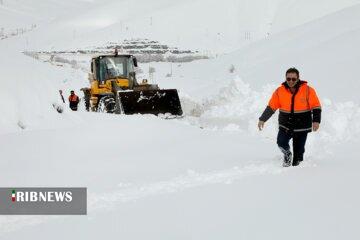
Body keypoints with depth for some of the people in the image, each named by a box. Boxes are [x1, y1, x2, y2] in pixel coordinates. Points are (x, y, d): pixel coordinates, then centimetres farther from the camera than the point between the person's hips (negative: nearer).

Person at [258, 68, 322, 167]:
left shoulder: (308, 90, -7)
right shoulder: (280, 91, -2)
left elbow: (316, 107, -4)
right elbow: (271, 107, 6)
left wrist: (316, 121, -16)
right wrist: (262, 119, 4)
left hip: (302, 127, -1)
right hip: (285, 126, 1)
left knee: (298, 150, 2)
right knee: (281, 142, -19)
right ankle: (287, 155, 12)